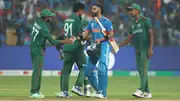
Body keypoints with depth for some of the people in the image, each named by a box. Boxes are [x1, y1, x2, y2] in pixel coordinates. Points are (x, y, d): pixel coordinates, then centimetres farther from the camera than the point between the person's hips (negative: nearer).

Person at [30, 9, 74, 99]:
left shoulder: (37, 23, 5)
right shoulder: (43, 28, -22)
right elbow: (52, 41, -23)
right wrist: (65, 41, -23)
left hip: (34, 50, 9)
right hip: (38, 52, -9)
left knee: (37, 71, 14)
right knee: (37, 72, -7)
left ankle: (36, 91, 19)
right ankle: (34, 92, -8)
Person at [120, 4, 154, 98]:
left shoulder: (145, 20, -5)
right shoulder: (133, 24, 18)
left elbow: (151, 34, -10)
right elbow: (129, 38, 20)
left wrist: (150, 48, -19)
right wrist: (118, 46, 12)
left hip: (145, 49, -8)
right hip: (138, 50, 8)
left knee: (144, 69, -15)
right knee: (140, 70, 6)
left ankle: (141, 90, -25)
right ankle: (147, 92, 10)